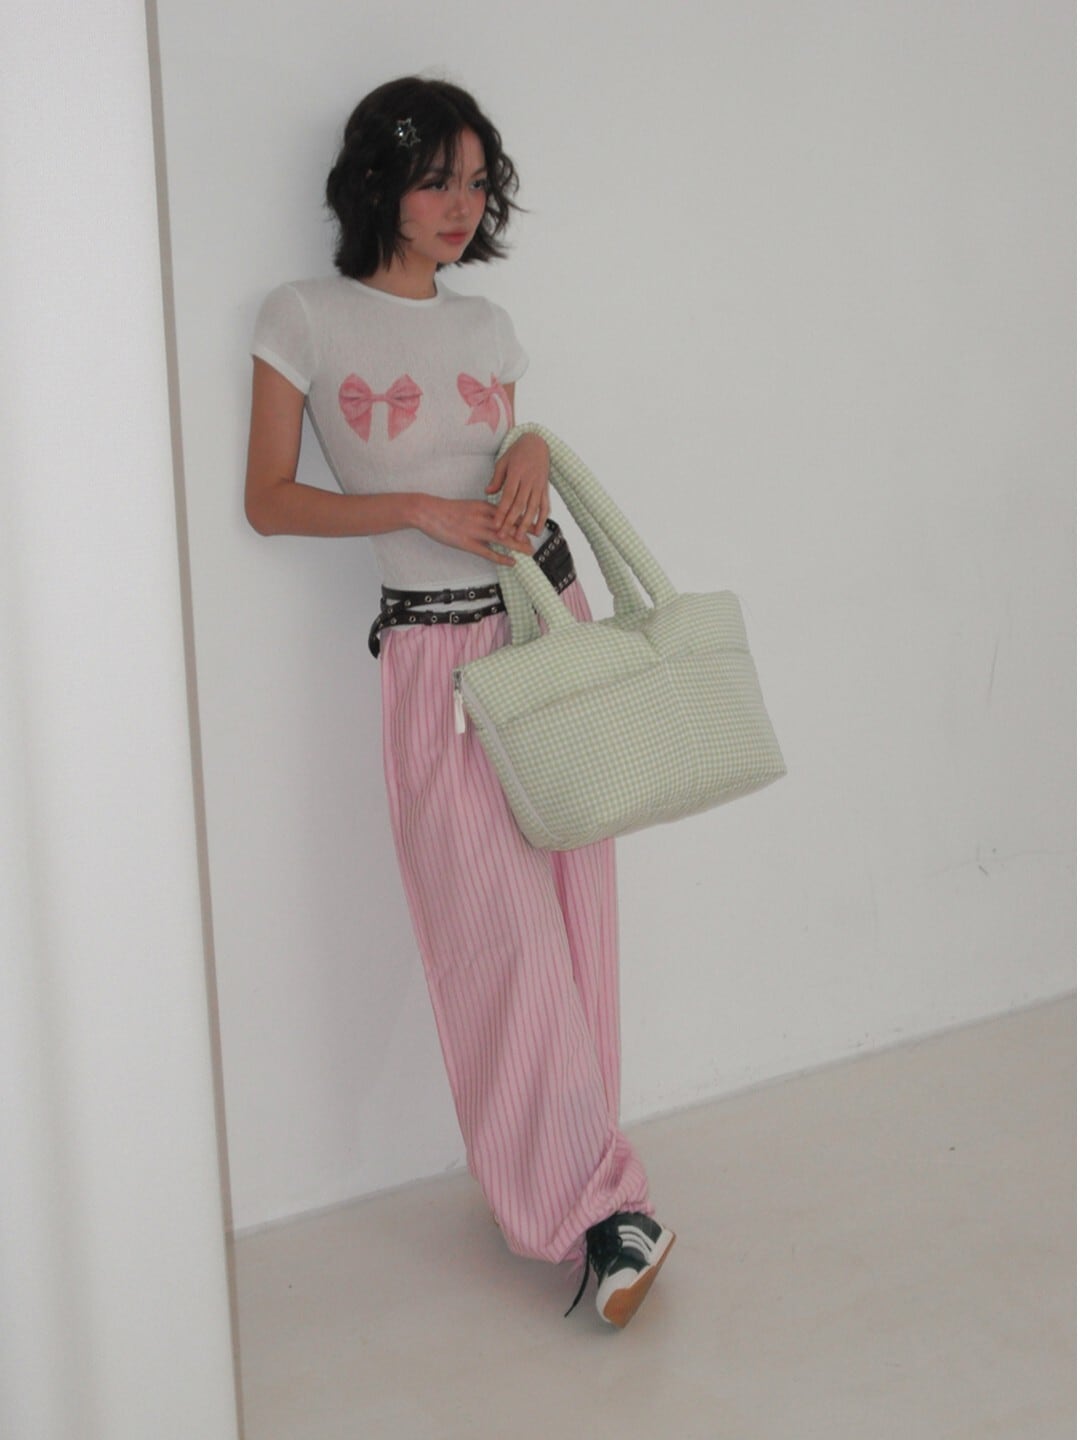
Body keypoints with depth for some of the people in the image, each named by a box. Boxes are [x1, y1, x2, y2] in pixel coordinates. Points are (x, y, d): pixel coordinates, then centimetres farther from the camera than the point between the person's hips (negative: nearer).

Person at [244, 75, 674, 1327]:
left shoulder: (486, 328, 12)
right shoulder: (305, 320, -2)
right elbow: (269, 500, -3)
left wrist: (529, 453, -3)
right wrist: (417, 508, -14)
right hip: (436, 649, -5)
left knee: (574, 918, 5)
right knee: (505, 935, -8)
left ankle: (570, 1185, 19)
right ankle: (596, 1202, 3)